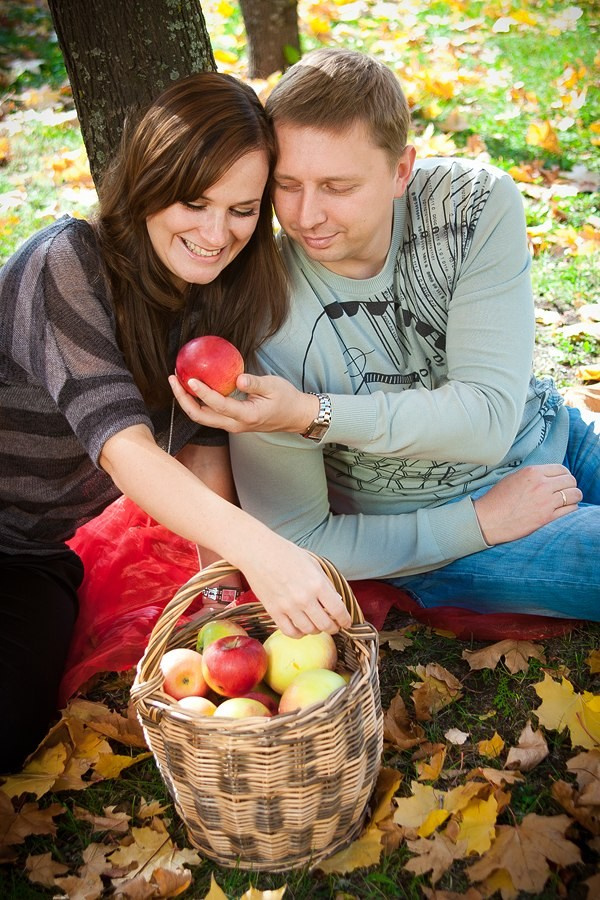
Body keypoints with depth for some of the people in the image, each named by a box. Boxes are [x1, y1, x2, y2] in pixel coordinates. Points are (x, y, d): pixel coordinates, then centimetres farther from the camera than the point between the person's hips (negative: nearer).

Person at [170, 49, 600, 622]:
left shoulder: (476, 202, -18)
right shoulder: (264, 328, -25)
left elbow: (490, 418, -24)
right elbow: (295, 542, -16)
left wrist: (314, 416, -36)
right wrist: (479, 520, -19)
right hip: (444, 533, -4)